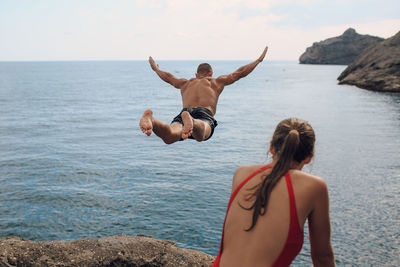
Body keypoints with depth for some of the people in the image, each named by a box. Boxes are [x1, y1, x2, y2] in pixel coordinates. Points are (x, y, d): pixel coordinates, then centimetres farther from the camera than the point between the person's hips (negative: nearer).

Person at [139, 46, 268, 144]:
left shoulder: (185, 83, 39)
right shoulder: (217, 82, 32)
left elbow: (167, 76, 55)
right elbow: (239, 73, 37)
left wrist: (156, 69, 75)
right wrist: (259, 60, 49)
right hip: (205, 114, -2)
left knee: (169, 137, -28)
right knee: (200, 135, -37)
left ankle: (150, 119, -57)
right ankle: (191, 123, -71)